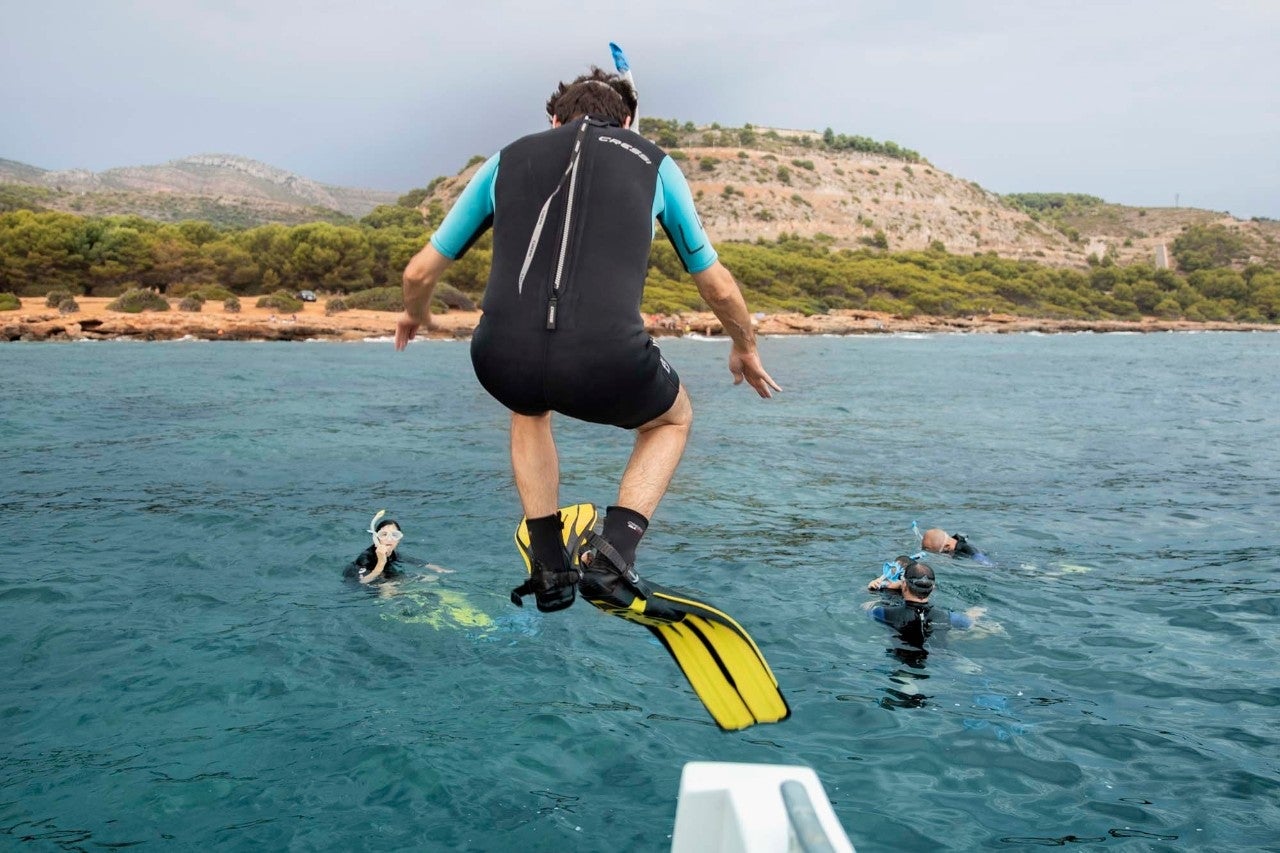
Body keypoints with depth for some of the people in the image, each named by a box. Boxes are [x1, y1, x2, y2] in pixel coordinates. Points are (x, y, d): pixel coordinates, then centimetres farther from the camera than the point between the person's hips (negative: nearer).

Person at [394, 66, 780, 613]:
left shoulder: (509, 158, 22)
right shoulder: (653, 163, 20)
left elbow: (420, 272, 26)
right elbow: (717, 285, 27)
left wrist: (416, 314, 50)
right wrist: (745, 348, 47)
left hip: (502, 362, 2)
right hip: (607, 367, -2)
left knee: (529, 407, 40)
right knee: (672, 419, 33)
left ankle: (549, 566, 33)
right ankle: (616, 546, 13)